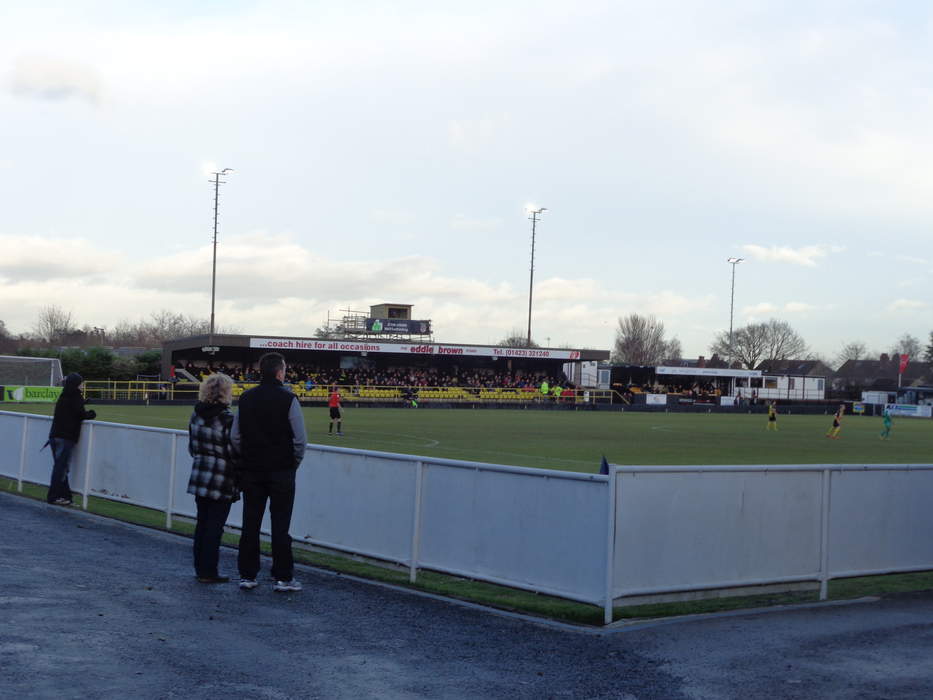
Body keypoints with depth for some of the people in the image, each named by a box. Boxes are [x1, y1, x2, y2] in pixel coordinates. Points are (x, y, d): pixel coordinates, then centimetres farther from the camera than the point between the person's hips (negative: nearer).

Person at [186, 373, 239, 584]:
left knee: (202, 523, 15)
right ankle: (208, 572, 3)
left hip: (200, 477, 7)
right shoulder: (227, 419, -17)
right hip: (222, 480, -7)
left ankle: (200, 568, 21)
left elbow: (192, 447, 12)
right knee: (215, 525, 0)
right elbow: (234, 452, -15)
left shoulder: (196, 415, 4)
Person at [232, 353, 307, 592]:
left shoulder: (246, 398, 4)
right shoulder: (287, 399, -11)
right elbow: (300, 440, -11)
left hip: (251, 471, 4)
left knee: (250, 524, 9)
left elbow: (235, 437, 8)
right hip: (281, 471, -4)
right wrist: (293, 464, 5)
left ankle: (247, 575, 13)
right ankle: (283, 577, 4)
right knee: (280, 525, 1)